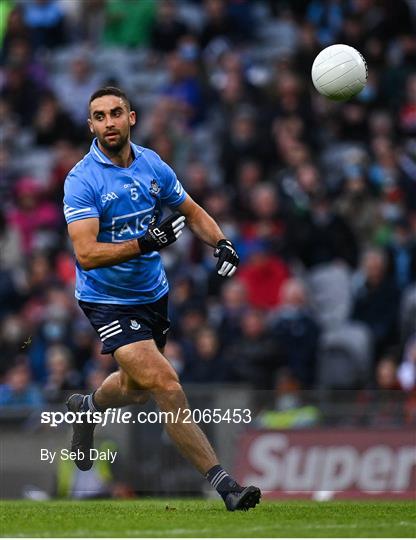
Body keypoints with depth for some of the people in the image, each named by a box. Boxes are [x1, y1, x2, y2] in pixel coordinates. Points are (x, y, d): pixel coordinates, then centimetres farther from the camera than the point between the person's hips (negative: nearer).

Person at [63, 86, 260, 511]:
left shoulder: (152, 165, -1)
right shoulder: (82, 181, -19)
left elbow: (191, 211, 14)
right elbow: (86, 254, -27)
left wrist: (220, 242, -6)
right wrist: (144, 243, -38)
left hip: (152, 294, 6)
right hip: (107, 300, -6)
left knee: (136, 388, 23)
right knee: (166, 387, -20)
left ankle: (85, 408, 57)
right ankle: (222, 483, -17)